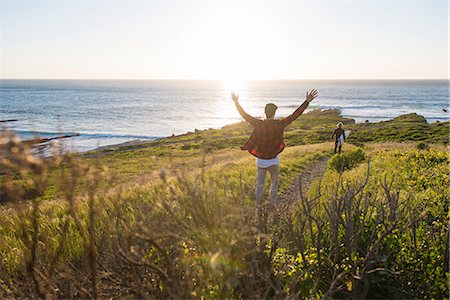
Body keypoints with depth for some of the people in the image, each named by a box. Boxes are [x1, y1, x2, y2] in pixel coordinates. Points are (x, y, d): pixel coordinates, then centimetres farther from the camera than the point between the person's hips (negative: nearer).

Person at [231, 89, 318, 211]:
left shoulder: (258, 124, -14)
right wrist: (307, 101, -9)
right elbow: (295, 115, -13)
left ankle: (258, 206, 22)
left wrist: (236, 102, 7)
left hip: (261, 161, 1)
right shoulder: (279, 124, -16)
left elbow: (244, 115, -6)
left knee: (260, 184, 14)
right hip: (274, 161, -1)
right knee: (274, 182, 24)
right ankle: (272, 203, 24)